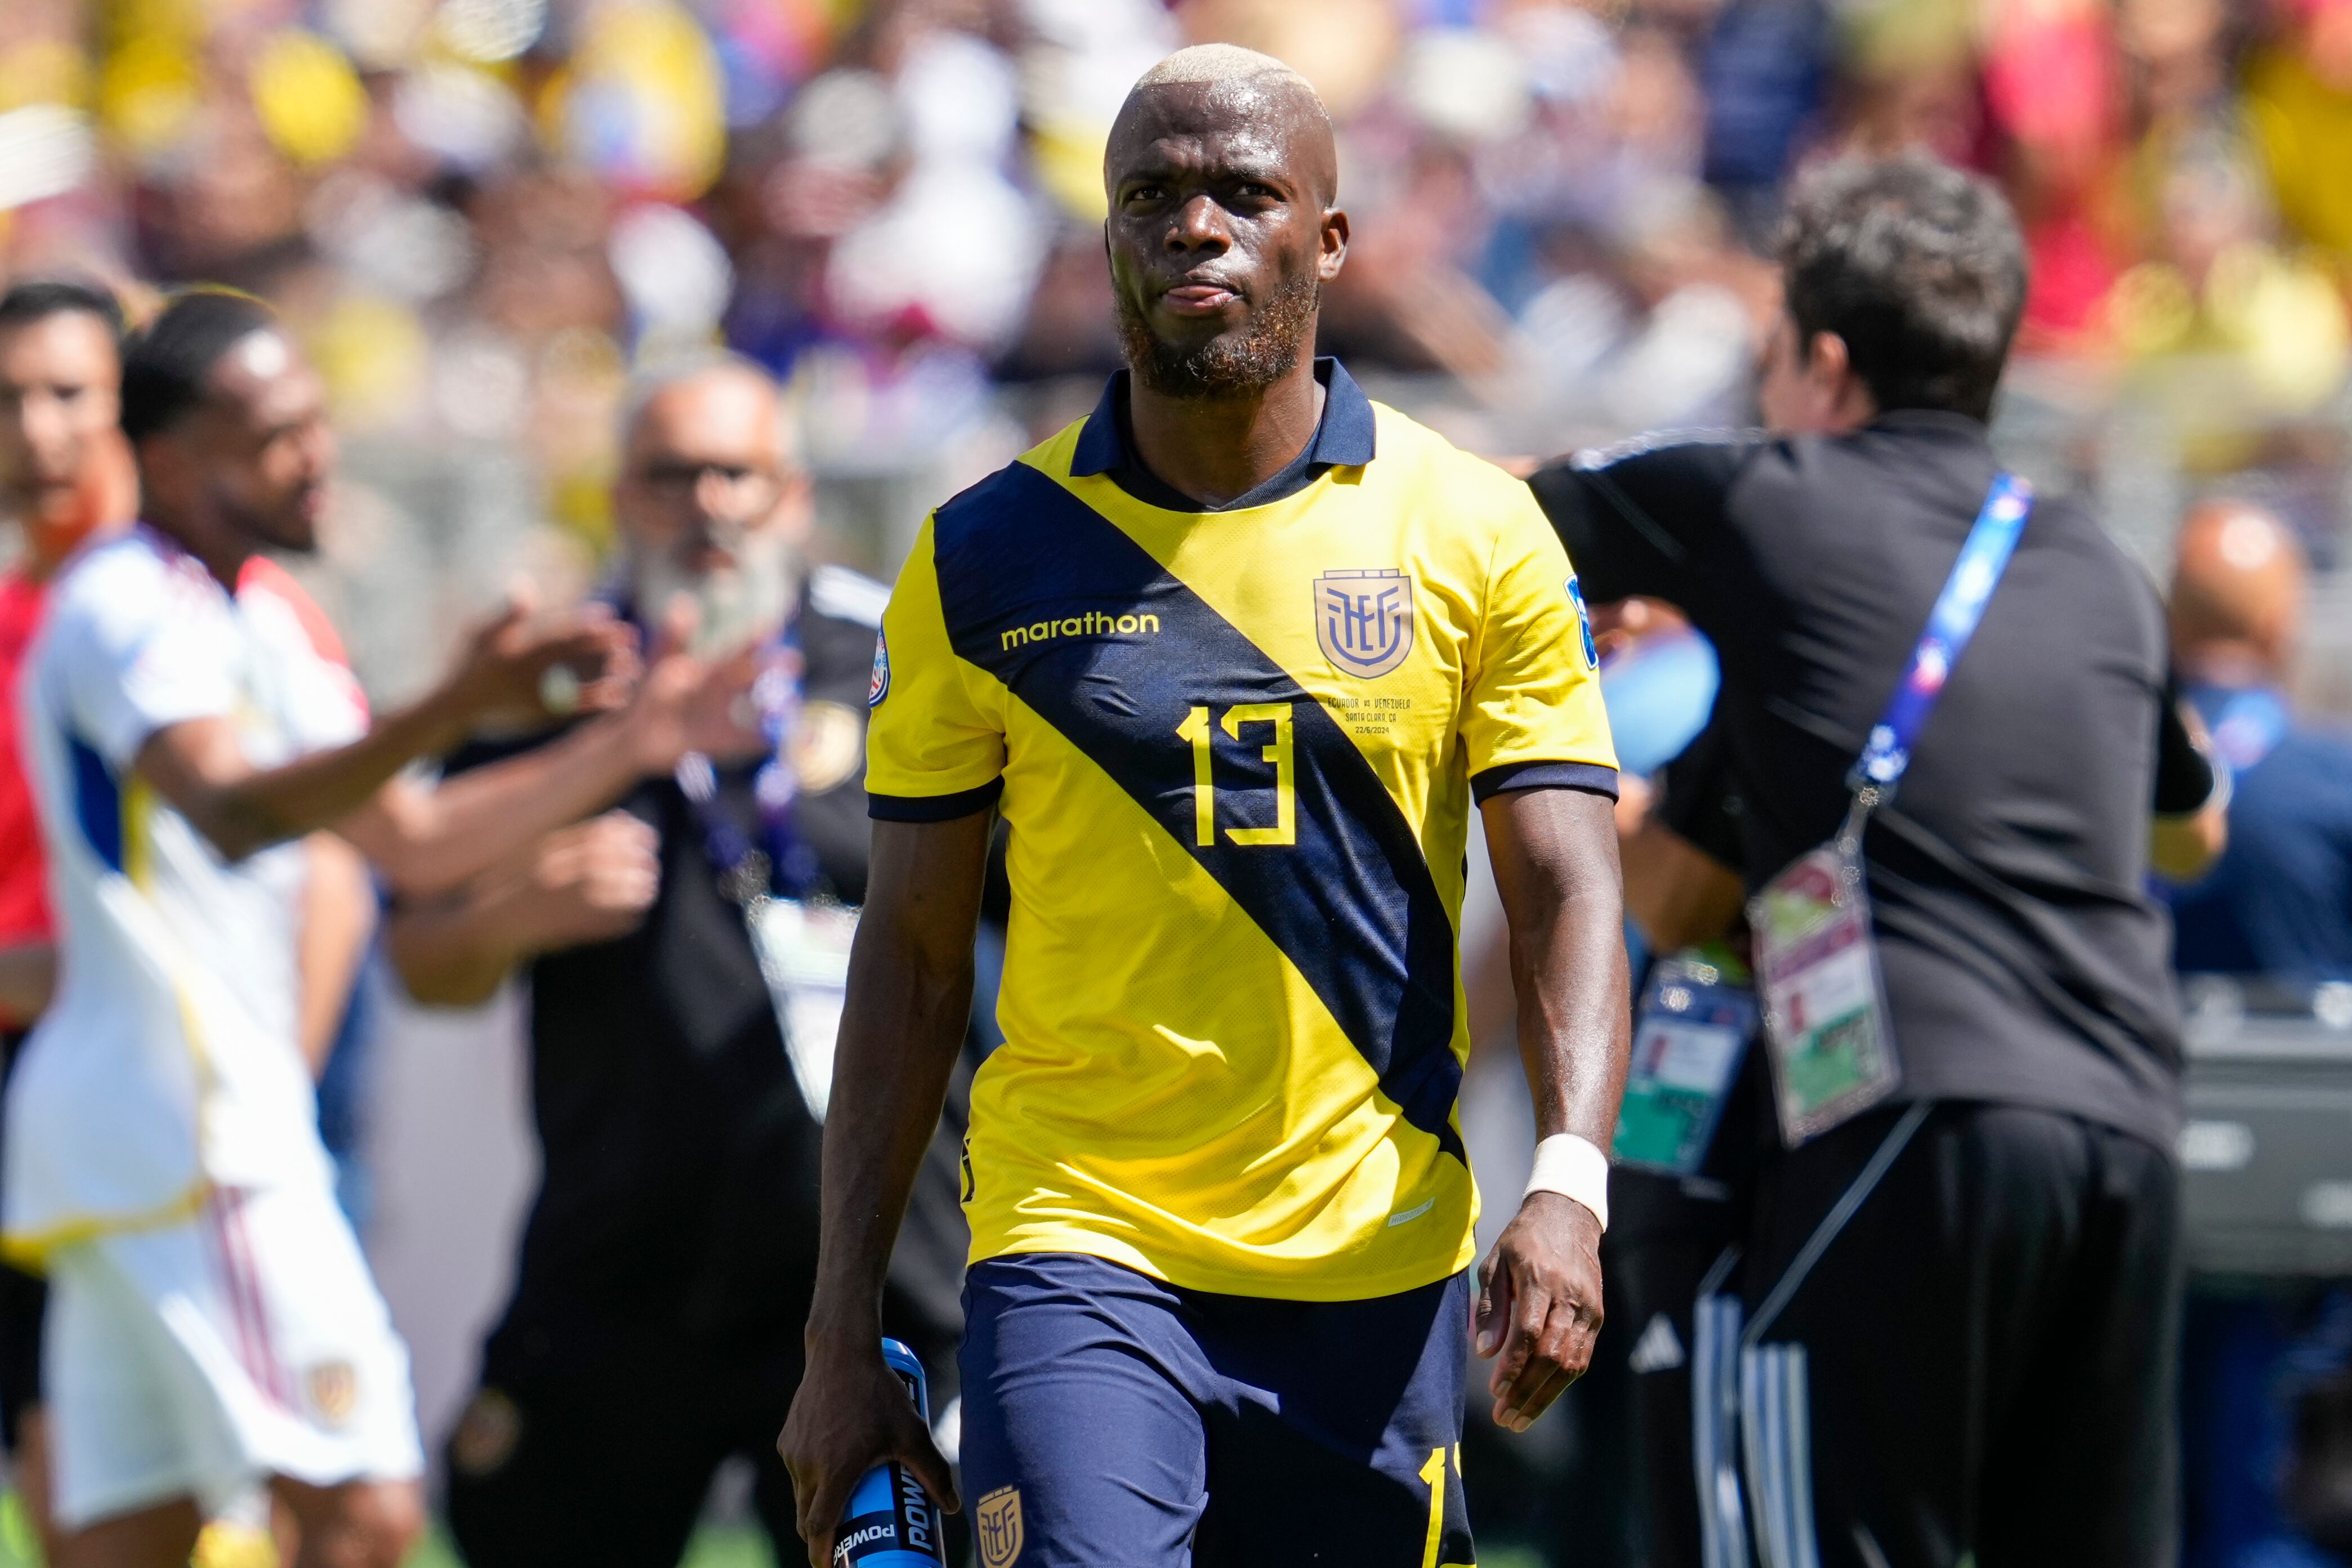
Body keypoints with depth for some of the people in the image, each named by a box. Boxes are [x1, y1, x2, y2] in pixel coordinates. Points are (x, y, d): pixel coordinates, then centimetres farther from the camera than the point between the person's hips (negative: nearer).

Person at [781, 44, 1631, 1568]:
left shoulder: (1472, 532, 2)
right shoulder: (988, 558, 3)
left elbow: (1567, 892, -3)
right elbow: (913, 953, 7)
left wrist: (1569, 1183, -21)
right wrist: (843, 1334, 3)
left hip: (1376, 1273, 1)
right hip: (1078, 1251, -1)